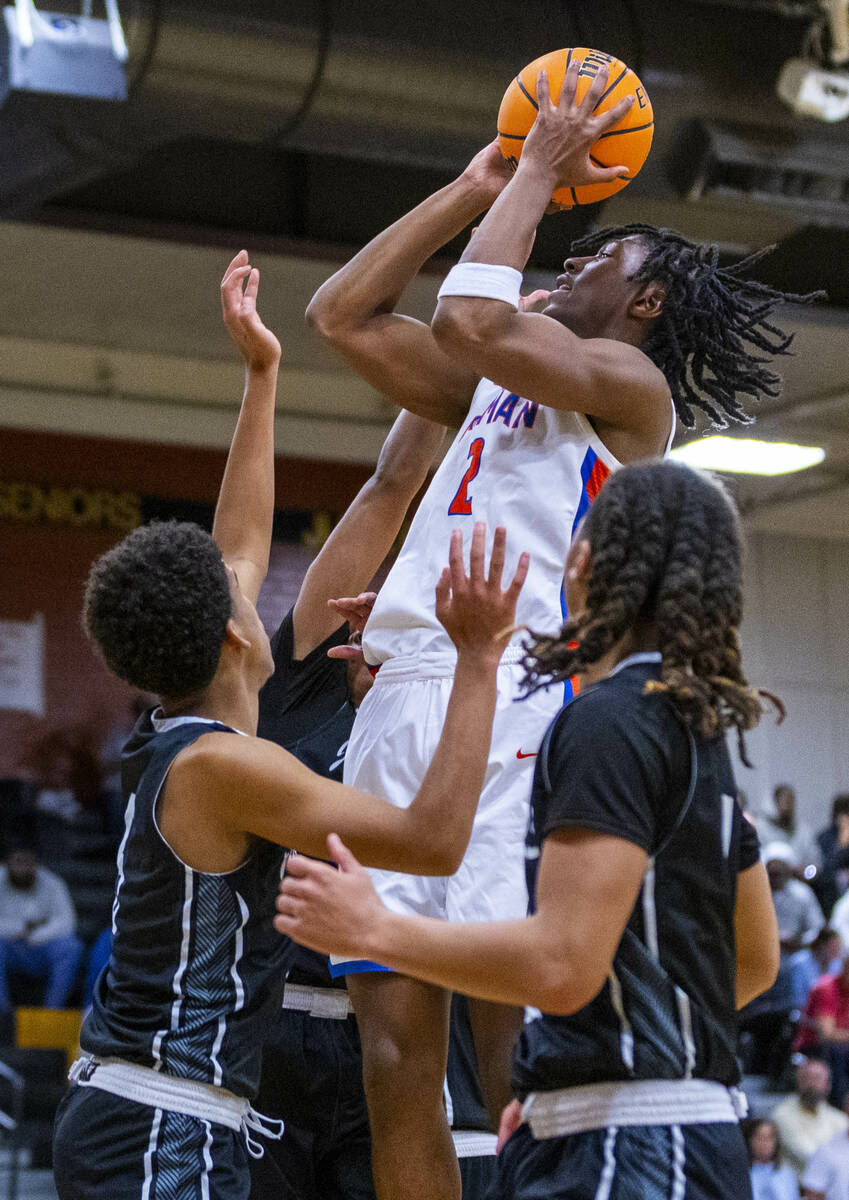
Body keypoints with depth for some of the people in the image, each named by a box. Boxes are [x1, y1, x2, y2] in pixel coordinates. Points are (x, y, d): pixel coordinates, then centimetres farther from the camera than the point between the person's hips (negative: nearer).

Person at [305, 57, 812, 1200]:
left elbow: (473, 320, -9)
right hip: (398, 704, 7)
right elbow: (344, 316, 30)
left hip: (510, 701, -7)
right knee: (395, 1052, -1)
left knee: (517, 1058, -15)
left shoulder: (630, 380, 5)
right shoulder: (496, 389, 29)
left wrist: (538, 174, 6)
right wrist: (474, 191, 27)